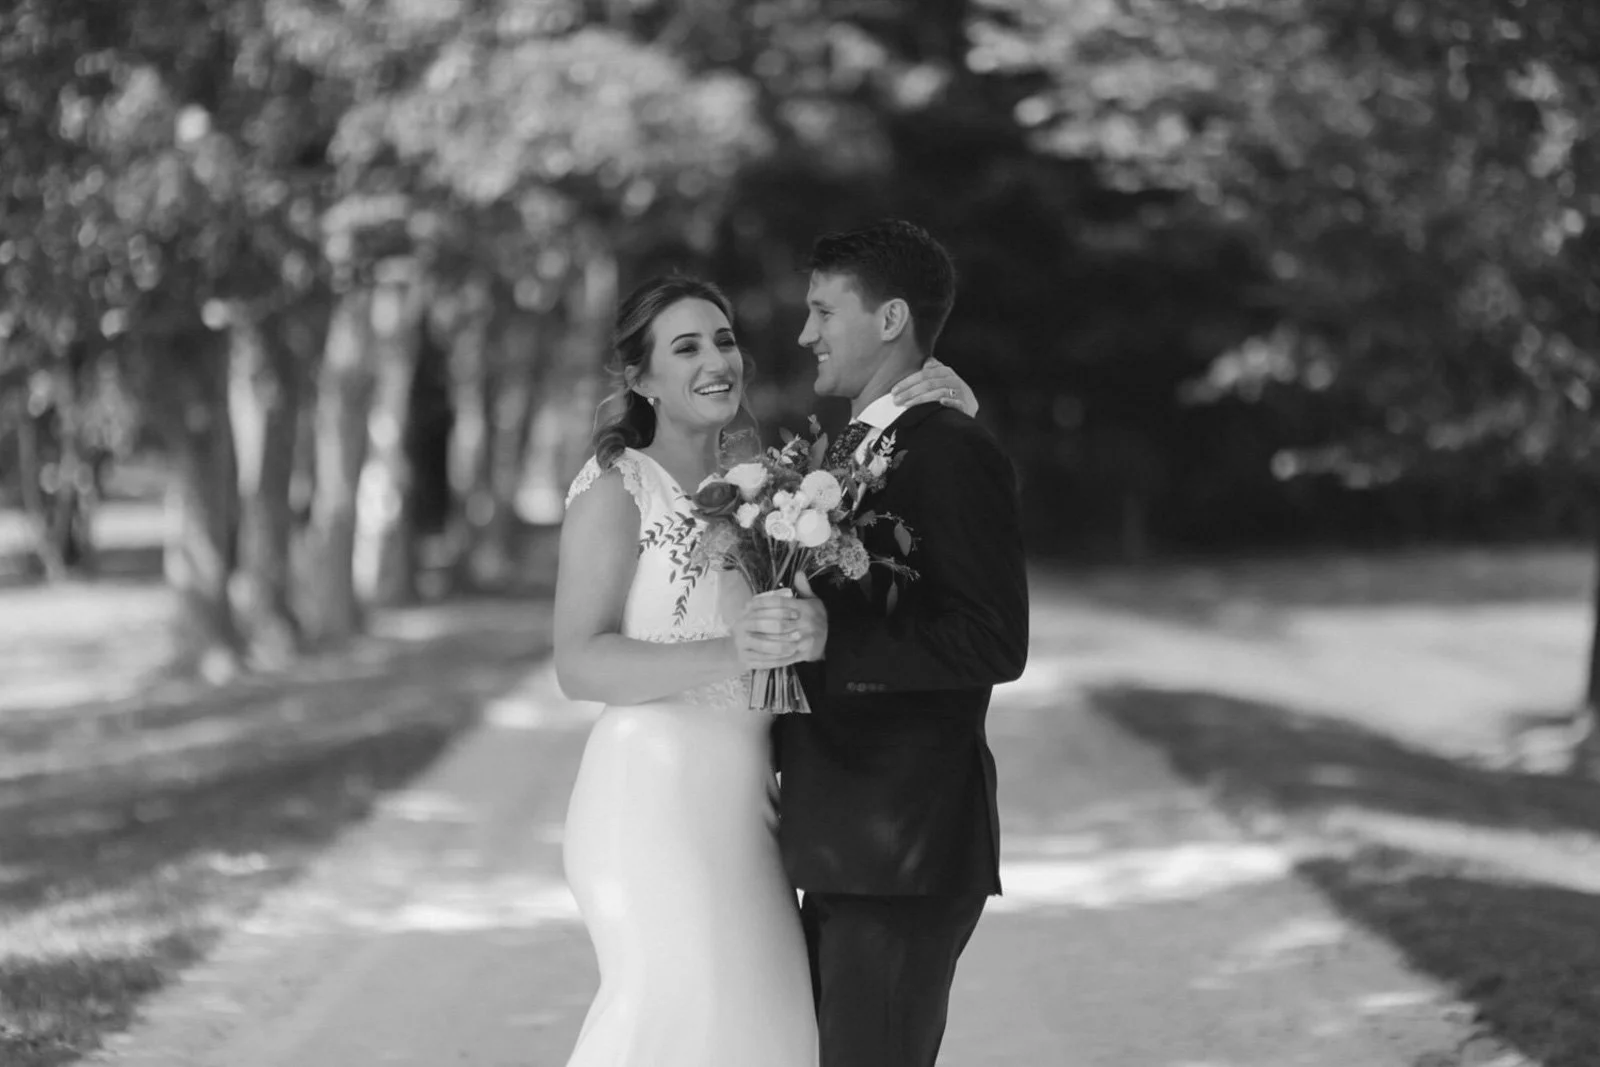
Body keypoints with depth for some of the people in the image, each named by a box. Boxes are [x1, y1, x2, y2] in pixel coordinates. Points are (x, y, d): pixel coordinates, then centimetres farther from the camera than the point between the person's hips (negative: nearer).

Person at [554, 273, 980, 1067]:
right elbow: (578, 665, -14)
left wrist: (938, 414, -2)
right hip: (658, 793, -7)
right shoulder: (615, 490, -6)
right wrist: (730, 655, -27)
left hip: (745, 802, 7)